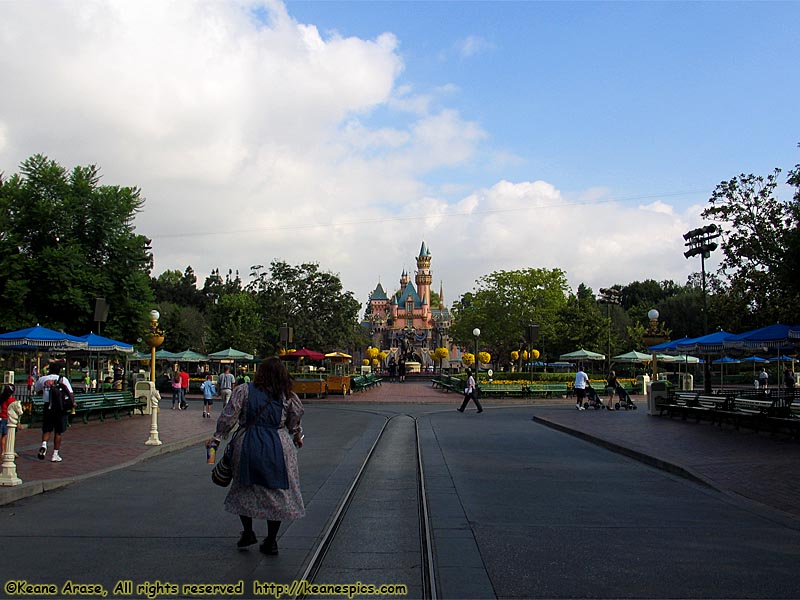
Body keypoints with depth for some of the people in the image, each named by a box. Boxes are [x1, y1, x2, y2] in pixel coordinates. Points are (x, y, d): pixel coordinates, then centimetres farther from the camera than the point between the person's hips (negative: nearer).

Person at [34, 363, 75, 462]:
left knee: (47, 429, 16)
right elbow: (71, 394, -7)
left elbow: (35, 389, 24)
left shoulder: (42, 379, 5)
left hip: (48, 406, 2)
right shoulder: (63, 379, -2)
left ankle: (44, 444, -12)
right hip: (60, 407, -2)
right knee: (58, 432, 8)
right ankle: (55, 454, 10)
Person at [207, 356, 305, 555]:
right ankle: (271, 541, 13)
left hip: (249, 446, -1)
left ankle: (248, 532, 19)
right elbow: (295, 421, 11)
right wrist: (297, 437, 30)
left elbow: (228, 417, -3)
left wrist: (217, 437, 7)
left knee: (244, 489, 19)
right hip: (279, 447, 1)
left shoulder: (243, 391, -3)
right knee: (277, 493, 9)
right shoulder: (288, 396, 2)